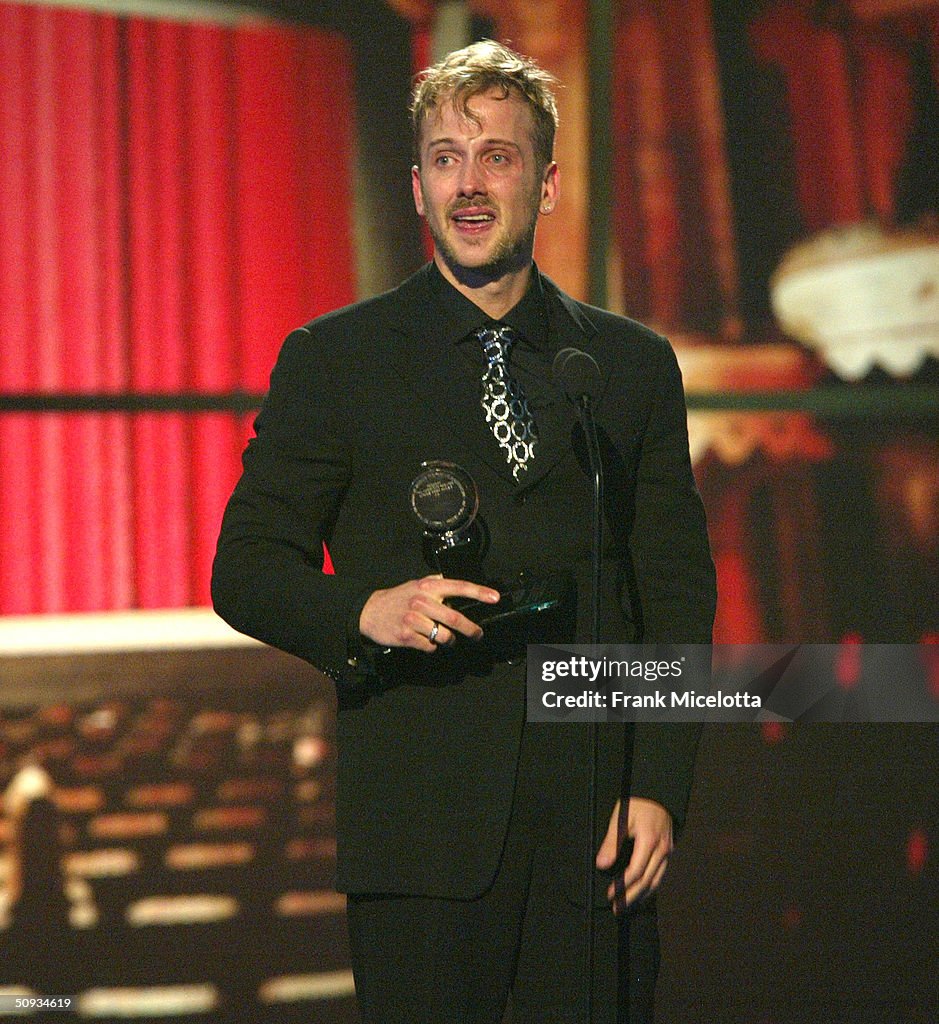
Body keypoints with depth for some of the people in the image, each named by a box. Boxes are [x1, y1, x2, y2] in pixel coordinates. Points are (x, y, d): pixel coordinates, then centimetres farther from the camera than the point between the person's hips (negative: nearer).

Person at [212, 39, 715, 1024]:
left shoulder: (634, 365, 11)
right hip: (421, 823, -2)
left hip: (592, 828, 2)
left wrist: (658, 788, -1)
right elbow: (246, 570, 4)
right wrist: (365, 612, -17)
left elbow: (678, 591, 10)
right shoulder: (333, 360, 5)